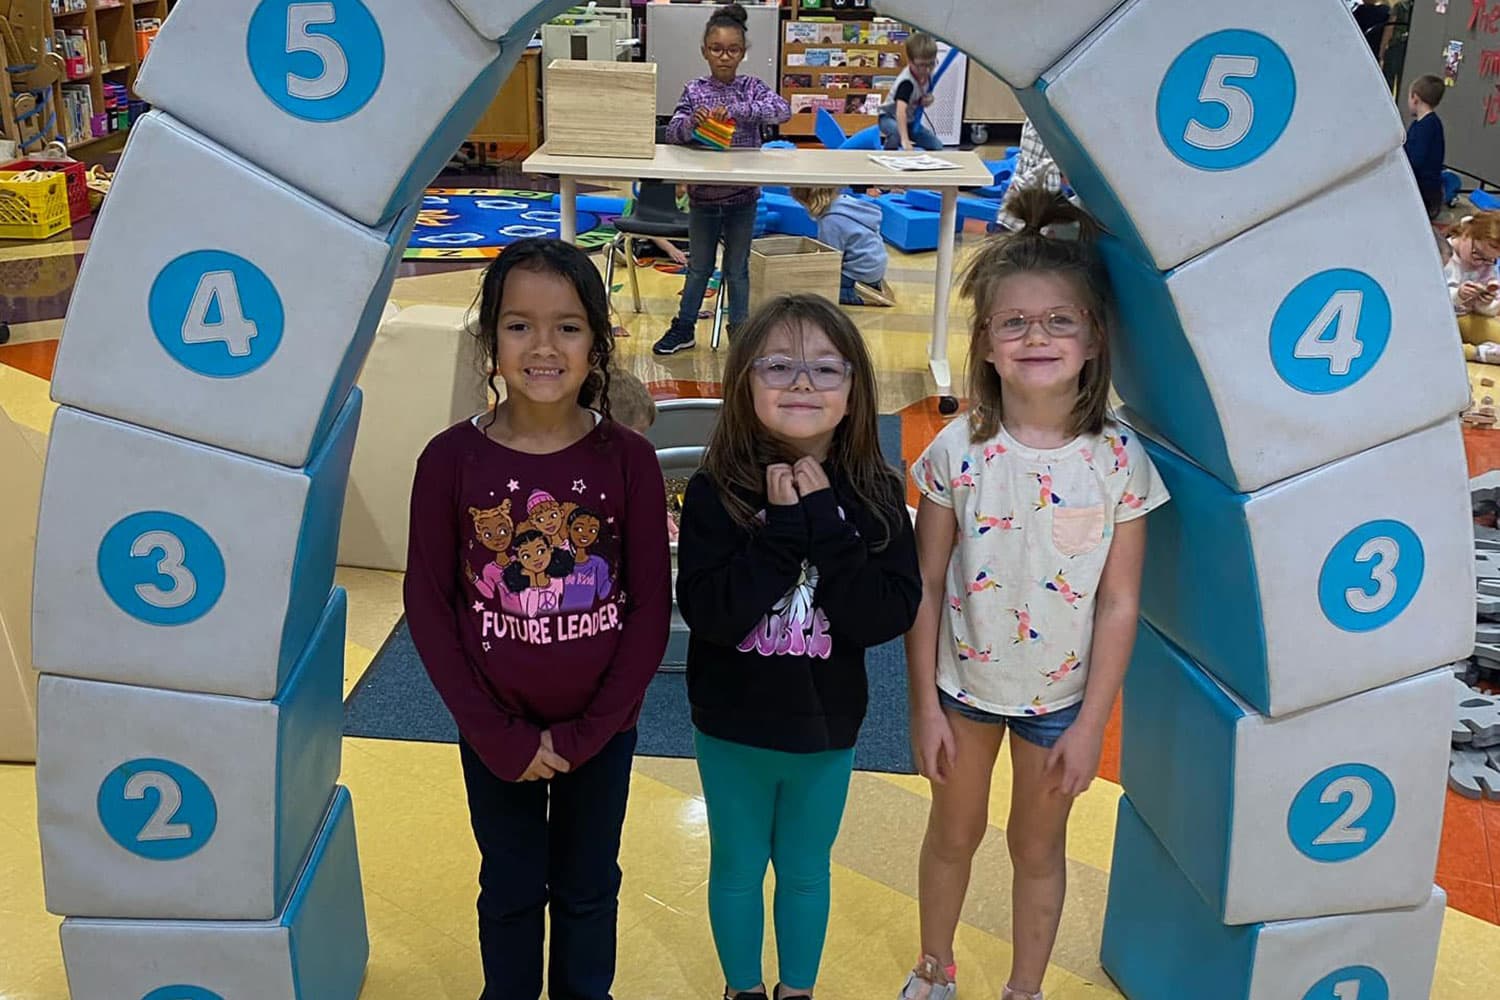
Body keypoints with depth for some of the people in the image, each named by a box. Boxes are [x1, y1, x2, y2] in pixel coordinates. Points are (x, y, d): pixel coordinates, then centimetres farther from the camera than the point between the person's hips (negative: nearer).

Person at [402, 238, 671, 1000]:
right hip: (496, 733, 0)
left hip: (601, 729, 0)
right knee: (510, 891, 20)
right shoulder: (451, 459, -13)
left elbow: (650, 607, -8)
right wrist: (496, 734, -11)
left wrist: (588, 732, -12)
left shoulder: (627, 458, -13)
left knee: (587, 888, 21)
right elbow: (428, 605, -8)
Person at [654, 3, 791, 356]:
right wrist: (691, 121, -30)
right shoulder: (694, 91, -2)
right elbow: (672, 133, -8)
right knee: (698, 266, 14)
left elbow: (783, 110, -21)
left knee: (737, 268, 11)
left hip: (742, 196, -1)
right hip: (703, 194, 1)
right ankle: (684, 327, 26)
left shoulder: (751, 88, -4)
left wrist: (735, 110, -31)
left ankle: (739, 331, 24)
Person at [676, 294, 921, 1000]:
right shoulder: (717, 491, -15)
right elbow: (707, 613, -24)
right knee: (737, 868, 19)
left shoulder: (874, 495, -11)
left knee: (806, 871, 21)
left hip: (826, 728, 1)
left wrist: (824, 524, -26)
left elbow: (887, 617, -19)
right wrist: (784, 530, -29)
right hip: (733, 728, -1)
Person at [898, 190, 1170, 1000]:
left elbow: (1119, 604, -10)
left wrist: (1091, 725, -9)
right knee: (954, 833, 22)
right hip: (963, 681, 1)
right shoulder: (959, 451, -16)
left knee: (1038, 847, 20)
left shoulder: (1119, 462, -16)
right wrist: (924, 705, -6)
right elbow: (926, 585, -9)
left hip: (1059, 693, 0)